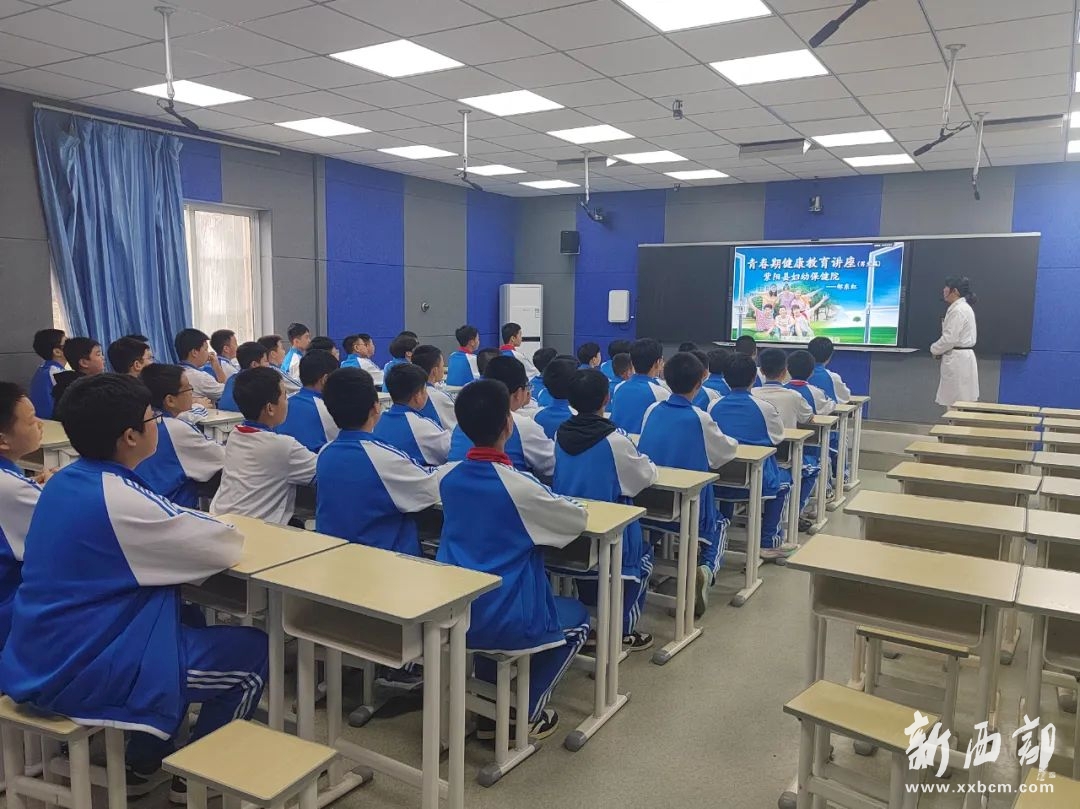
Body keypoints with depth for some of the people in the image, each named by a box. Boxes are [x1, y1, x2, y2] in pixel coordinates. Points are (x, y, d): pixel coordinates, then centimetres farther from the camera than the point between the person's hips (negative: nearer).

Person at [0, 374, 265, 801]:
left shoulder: (63, 481, 3)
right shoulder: (120, 500, -24)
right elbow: (228, 546, -17)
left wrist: (192, 521, 3)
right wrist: (207, 524, 4)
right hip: (81, 673, -9)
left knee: (186, 620, 28)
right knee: (253, 651, 1)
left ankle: (145, 760, 31)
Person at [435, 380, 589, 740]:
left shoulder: (446, 476, -1)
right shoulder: (520, 487, -19)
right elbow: (580, 519, -3)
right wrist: (548, 505, 15)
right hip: (503, 623, -5)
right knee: (577, 618, 22)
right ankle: (526, 714, 17)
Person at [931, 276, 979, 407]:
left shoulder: (958, 310, -18)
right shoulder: (964, 307, 14)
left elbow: (950, 338, -22)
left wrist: (935, 349, -6)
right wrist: (940, 350, 11)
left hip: (957, 360, -10)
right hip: (962, 357, 10)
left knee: (956, 403, -3)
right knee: (961, 401, 15)